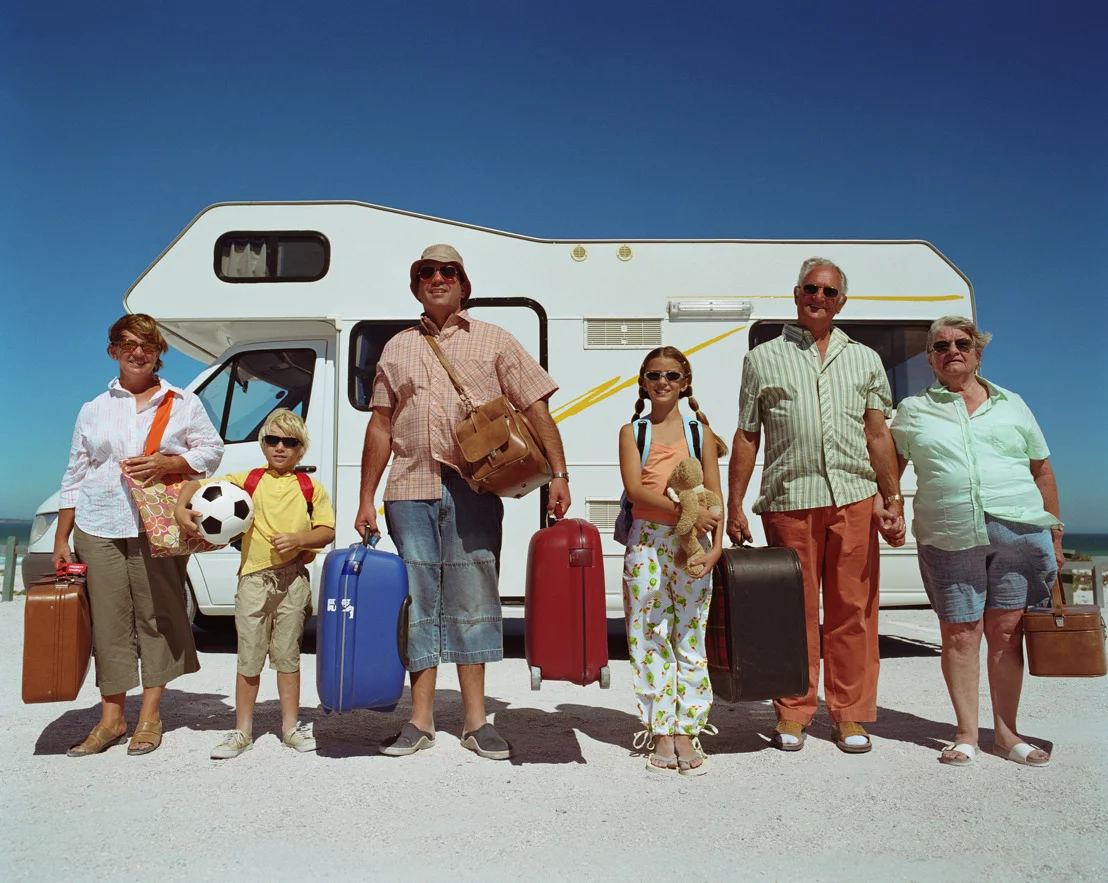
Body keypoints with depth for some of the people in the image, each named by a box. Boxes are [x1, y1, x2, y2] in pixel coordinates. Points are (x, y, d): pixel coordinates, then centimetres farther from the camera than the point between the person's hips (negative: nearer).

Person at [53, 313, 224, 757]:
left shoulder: (183, 402, 8)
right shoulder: (94, 409, 14)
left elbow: (212, 449, 4)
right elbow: (75, 476, 14)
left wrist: (166, 463, -13)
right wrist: (61, 538, 10)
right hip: (99, 528, 2)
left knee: (158, 617, 1)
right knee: (109, 621, 4)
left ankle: (150, 716, 13)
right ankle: (111, 718, 16)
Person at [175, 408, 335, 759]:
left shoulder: (310, 488, 4)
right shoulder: (246, 480, 7)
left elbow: (327, 532, 1)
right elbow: (196, 485, 8)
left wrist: (297, 539, -15)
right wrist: (180, 509, -10)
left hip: (293, 579, -1)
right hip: (253, 576, 1)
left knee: (287, 654, 8)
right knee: (249, 657, 7)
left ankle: (291, 726, 20)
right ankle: (242, 730, 19)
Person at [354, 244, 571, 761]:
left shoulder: (494, 342, 9)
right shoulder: (398, 348, 16)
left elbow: (536, 410, 3)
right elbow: (380, 427, 14)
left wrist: (558, 473, -8)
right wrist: (367, 499, 10)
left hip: (472, 490, -2)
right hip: (410, 490, 2)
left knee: (471, 601, 2)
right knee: (419, 603, 5)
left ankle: (476, 722, 13)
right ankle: (420, 722, 16)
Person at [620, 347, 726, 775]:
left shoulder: (699, 431, 9)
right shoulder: (632, 432, 7)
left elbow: (714, 494, 3)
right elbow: (634, 488, -7)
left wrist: (717, 544, -11)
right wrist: (684, 510, -18)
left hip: (691, 545, 1)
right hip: (646, 541, 0)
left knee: (690, 637, 2)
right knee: (650, 638, 2)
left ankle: (686, 733, 12)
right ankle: (661, 733, 12)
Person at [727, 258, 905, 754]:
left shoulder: (864, 359, 16)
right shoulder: (763, 359, 10)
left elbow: (879, 436, 13)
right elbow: (746, 437, 7)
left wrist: (893, 500, 5)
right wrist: (733, 506, 3)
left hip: (853, 498, 2)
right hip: (787, 500, -1)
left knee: (852, 610, 4)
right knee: (794, 611, 4)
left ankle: (850, 715, 17)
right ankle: (793, 714, 17)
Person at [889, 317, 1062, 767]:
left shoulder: (1011, 405, 13)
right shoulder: (913, 409, 10)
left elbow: (1042, 472, 16)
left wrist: (1055, 534, 12)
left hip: (1019, 532, 1)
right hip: (948, 539, -1)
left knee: (1006, 631, 5)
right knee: (960, 633, 2)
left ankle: (1006, 733, 18)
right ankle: (966, 733, 15)